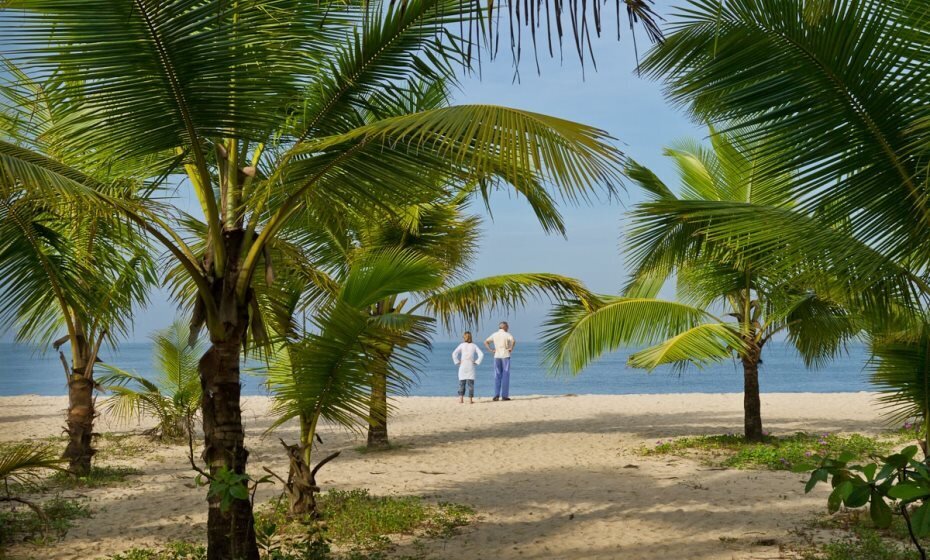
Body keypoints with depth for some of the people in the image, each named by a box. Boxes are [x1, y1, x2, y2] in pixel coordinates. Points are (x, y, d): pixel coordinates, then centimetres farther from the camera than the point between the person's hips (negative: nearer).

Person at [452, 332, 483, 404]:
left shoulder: (462, 345, 2)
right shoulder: (474, 345, 5)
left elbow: (454, 354, -8)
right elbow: (481, 354, -3)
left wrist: (457, 362, -2)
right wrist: (476, 362, 1)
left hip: (462, 366, 0)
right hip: (471, 367, 0)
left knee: (462, 382, 6)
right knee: (470, 383, 2)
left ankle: (461, 398, -3)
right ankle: (470, 399, -2)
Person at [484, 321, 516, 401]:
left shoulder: (494, 335, 9)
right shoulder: (507, 334, -5)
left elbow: (486, 342, 7)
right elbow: (513, 341, -23)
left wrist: (490, 350, 3)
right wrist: (511, 348, -11)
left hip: (497, 356, 4)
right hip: (505, 356, -4)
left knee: (497, 376, 7)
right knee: (505, 376, 0)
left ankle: (496, 395, 0)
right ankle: (504, 395, -2)